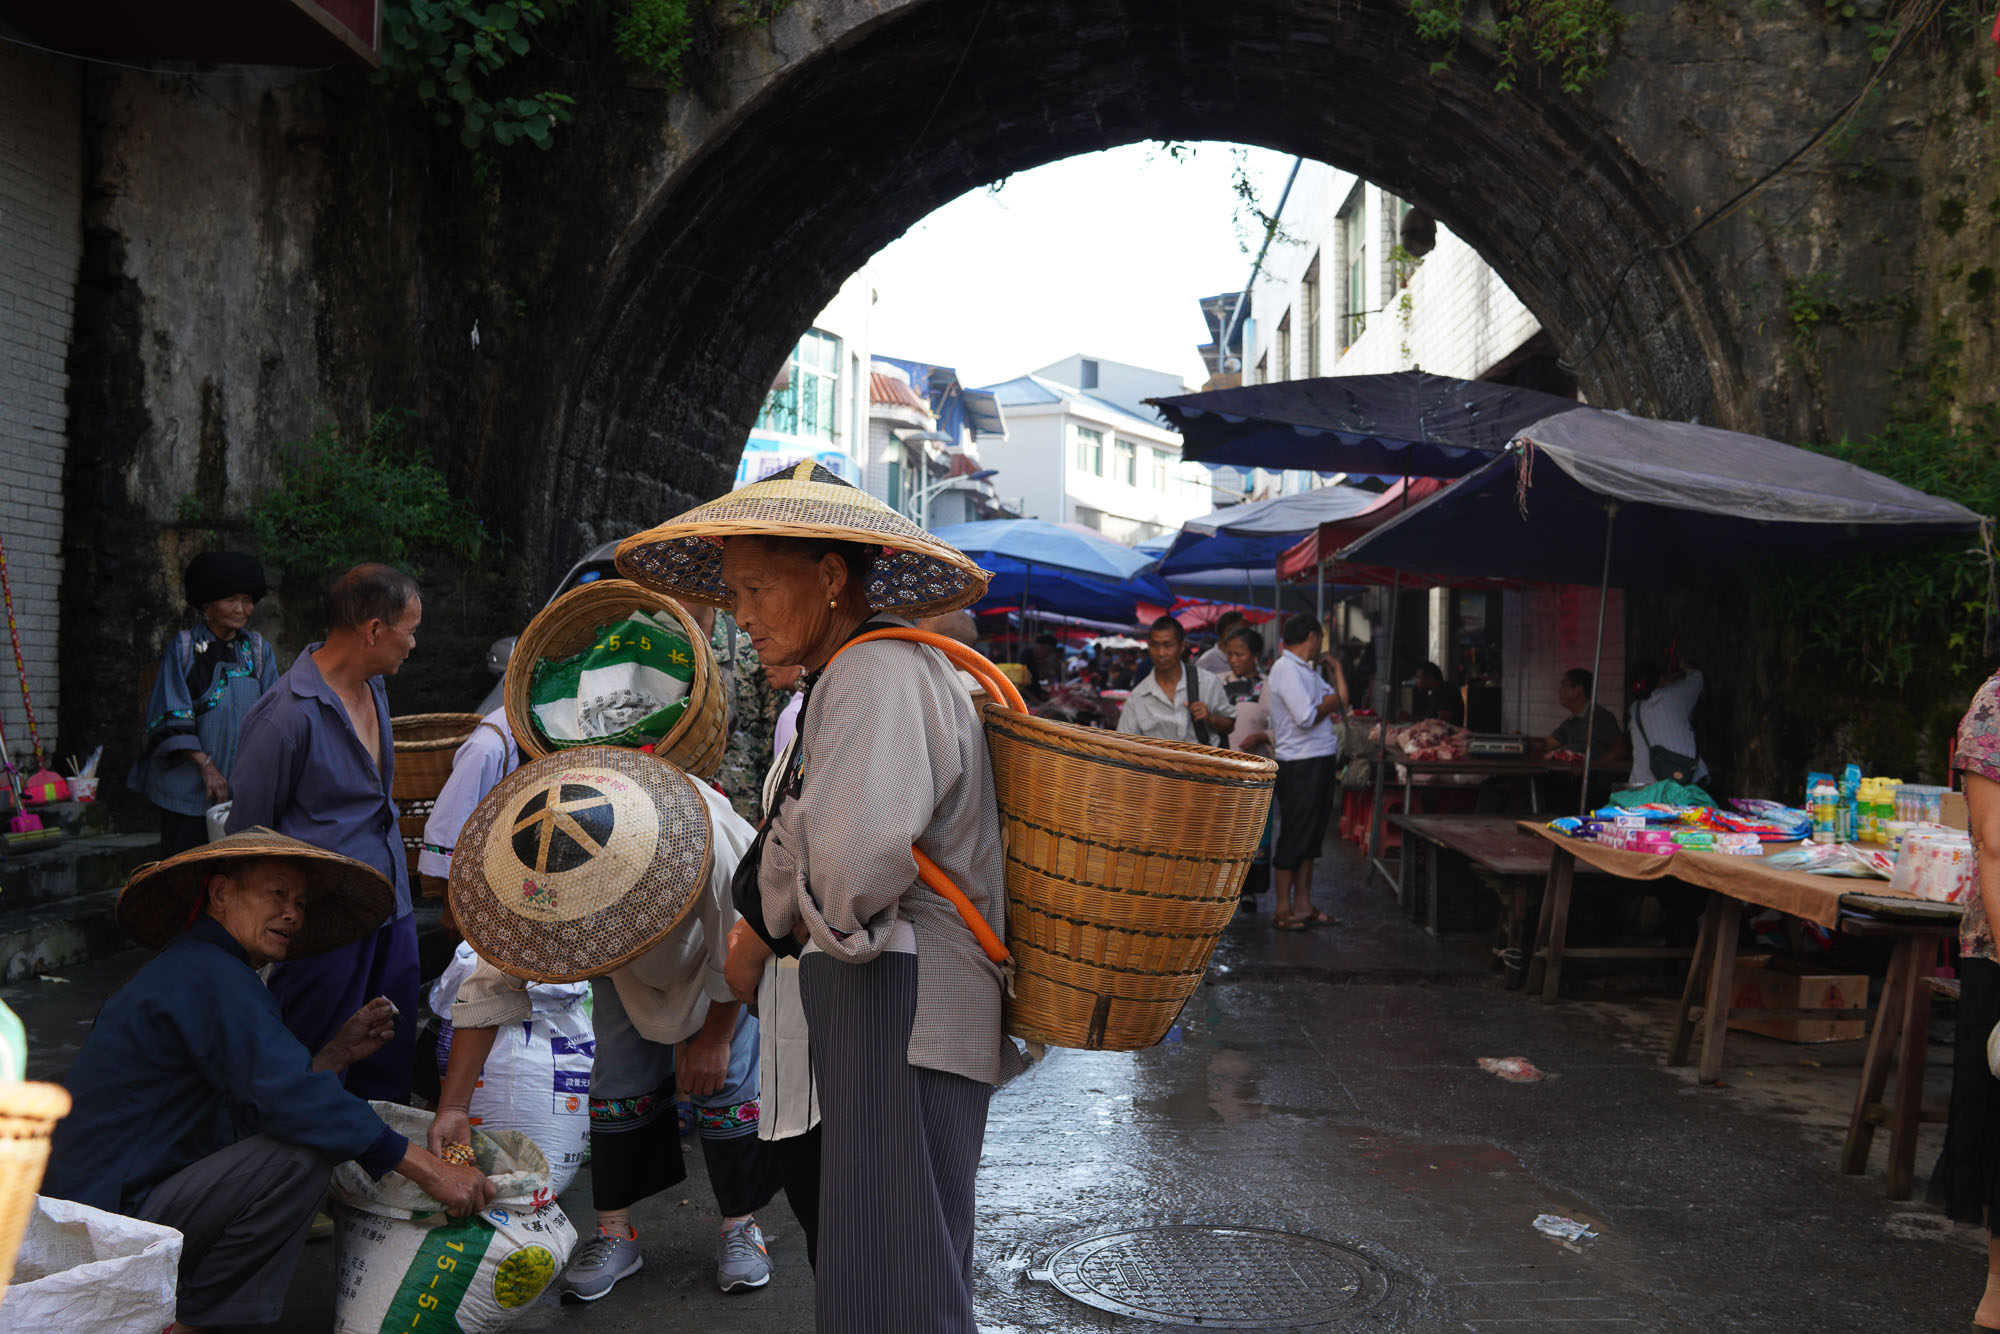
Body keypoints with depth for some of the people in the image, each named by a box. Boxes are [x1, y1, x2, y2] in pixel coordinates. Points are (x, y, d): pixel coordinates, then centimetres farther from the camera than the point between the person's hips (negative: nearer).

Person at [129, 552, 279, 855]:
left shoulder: (259, 651, 9)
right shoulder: (183, 649, -2)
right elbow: (170, 720, -5)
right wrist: (205, 765, -14)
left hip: (243, 789, 3)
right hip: (188, 791, -3)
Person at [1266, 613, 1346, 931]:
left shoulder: (1307, 670, 17)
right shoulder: (1285, 669, -14)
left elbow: (1340, 700, 20)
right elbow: (1306, 718, -21)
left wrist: (1335, 665, 18)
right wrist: (1328, 704, -4)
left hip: (1322, 760, 10)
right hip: (1299, 764, -10)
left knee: (1313, 834, 12)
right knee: (1295, 835, -4)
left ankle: (1302, 904, 19)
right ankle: (1283, 908, 4)